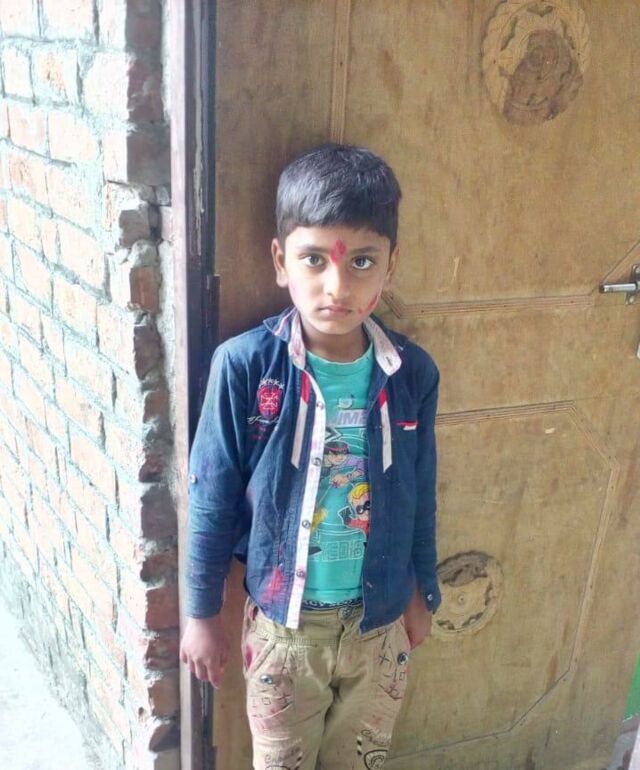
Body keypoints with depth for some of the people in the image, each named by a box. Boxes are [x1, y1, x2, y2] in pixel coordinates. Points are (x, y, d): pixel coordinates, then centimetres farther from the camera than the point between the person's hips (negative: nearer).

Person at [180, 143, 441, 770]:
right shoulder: (244, 366, -20)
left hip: (380, 619, 3)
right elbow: (213, 497, -10)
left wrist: (422, 593, 11)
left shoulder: (412, 372, -12)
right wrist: (202, 612, -3)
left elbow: (419, 495, 1)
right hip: (284, 621, -2)